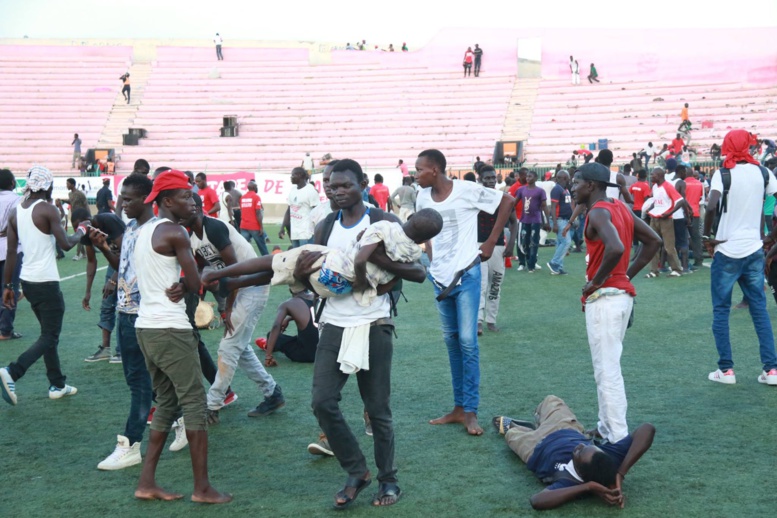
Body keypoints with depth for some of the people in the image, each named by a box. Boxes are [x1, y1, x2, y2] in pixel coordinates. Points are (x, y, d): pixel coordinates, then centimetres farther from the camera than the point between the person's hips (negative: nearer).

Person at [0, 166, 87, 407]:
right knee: (49, 338, -1)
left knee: (49, 333, 19)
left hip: (27, 280, 8)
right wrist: (81, 232, 6)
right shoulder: (48, 210, -13)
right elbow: (65, 244, -14)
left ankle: (57, 385, 25)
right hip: (46, 282, -8)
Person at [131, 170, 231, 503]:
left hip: (146, 326, 9)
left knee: (167, 403, 16)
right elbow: (195, 285, -11)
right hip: (170, 329, -9)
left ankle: (147, 483, 15)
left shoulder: (144, 231, 16)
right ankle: (202, 488, 2)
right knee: (194, 404, -1)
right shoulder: (175, 233, -12)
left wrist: (174, 283, 5)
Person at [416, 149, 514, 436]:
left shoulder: (467, 191, -13)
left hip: (466, 275, -6)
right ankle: (458, 407, 19)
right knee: (451, 341, 11)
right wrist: (432, 262, 9)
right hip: (440, 277, 6)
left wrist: (491, 242, -6)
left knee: (467, 342, -6)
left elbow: (507, 201, -5)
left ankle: (470, 411, 2)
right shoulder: (423, 198, 3)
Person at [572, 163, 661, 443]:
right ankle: (607, 427, 27)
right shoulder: (621, 207, 11)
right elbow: (653, 241, 15)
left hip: (604, 297, -10)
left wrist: (596, 281, -19)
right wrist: (627, 274, 13)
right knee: (607, 366, 19)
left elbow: (616, 248, -33)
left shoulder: (598, 212, -16)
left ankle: (618, 439, -1)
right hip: (623, 292, 10)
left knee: (607, 370, -4)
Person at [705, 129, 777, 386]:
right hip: (754, 250, 4)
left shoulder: (723, 174, -9)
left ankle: (726, 370, 6)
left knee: (721, 310, 6)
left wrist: (707, 236, -11)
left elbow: (711, 206, -24)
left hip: (727, 251, -4)